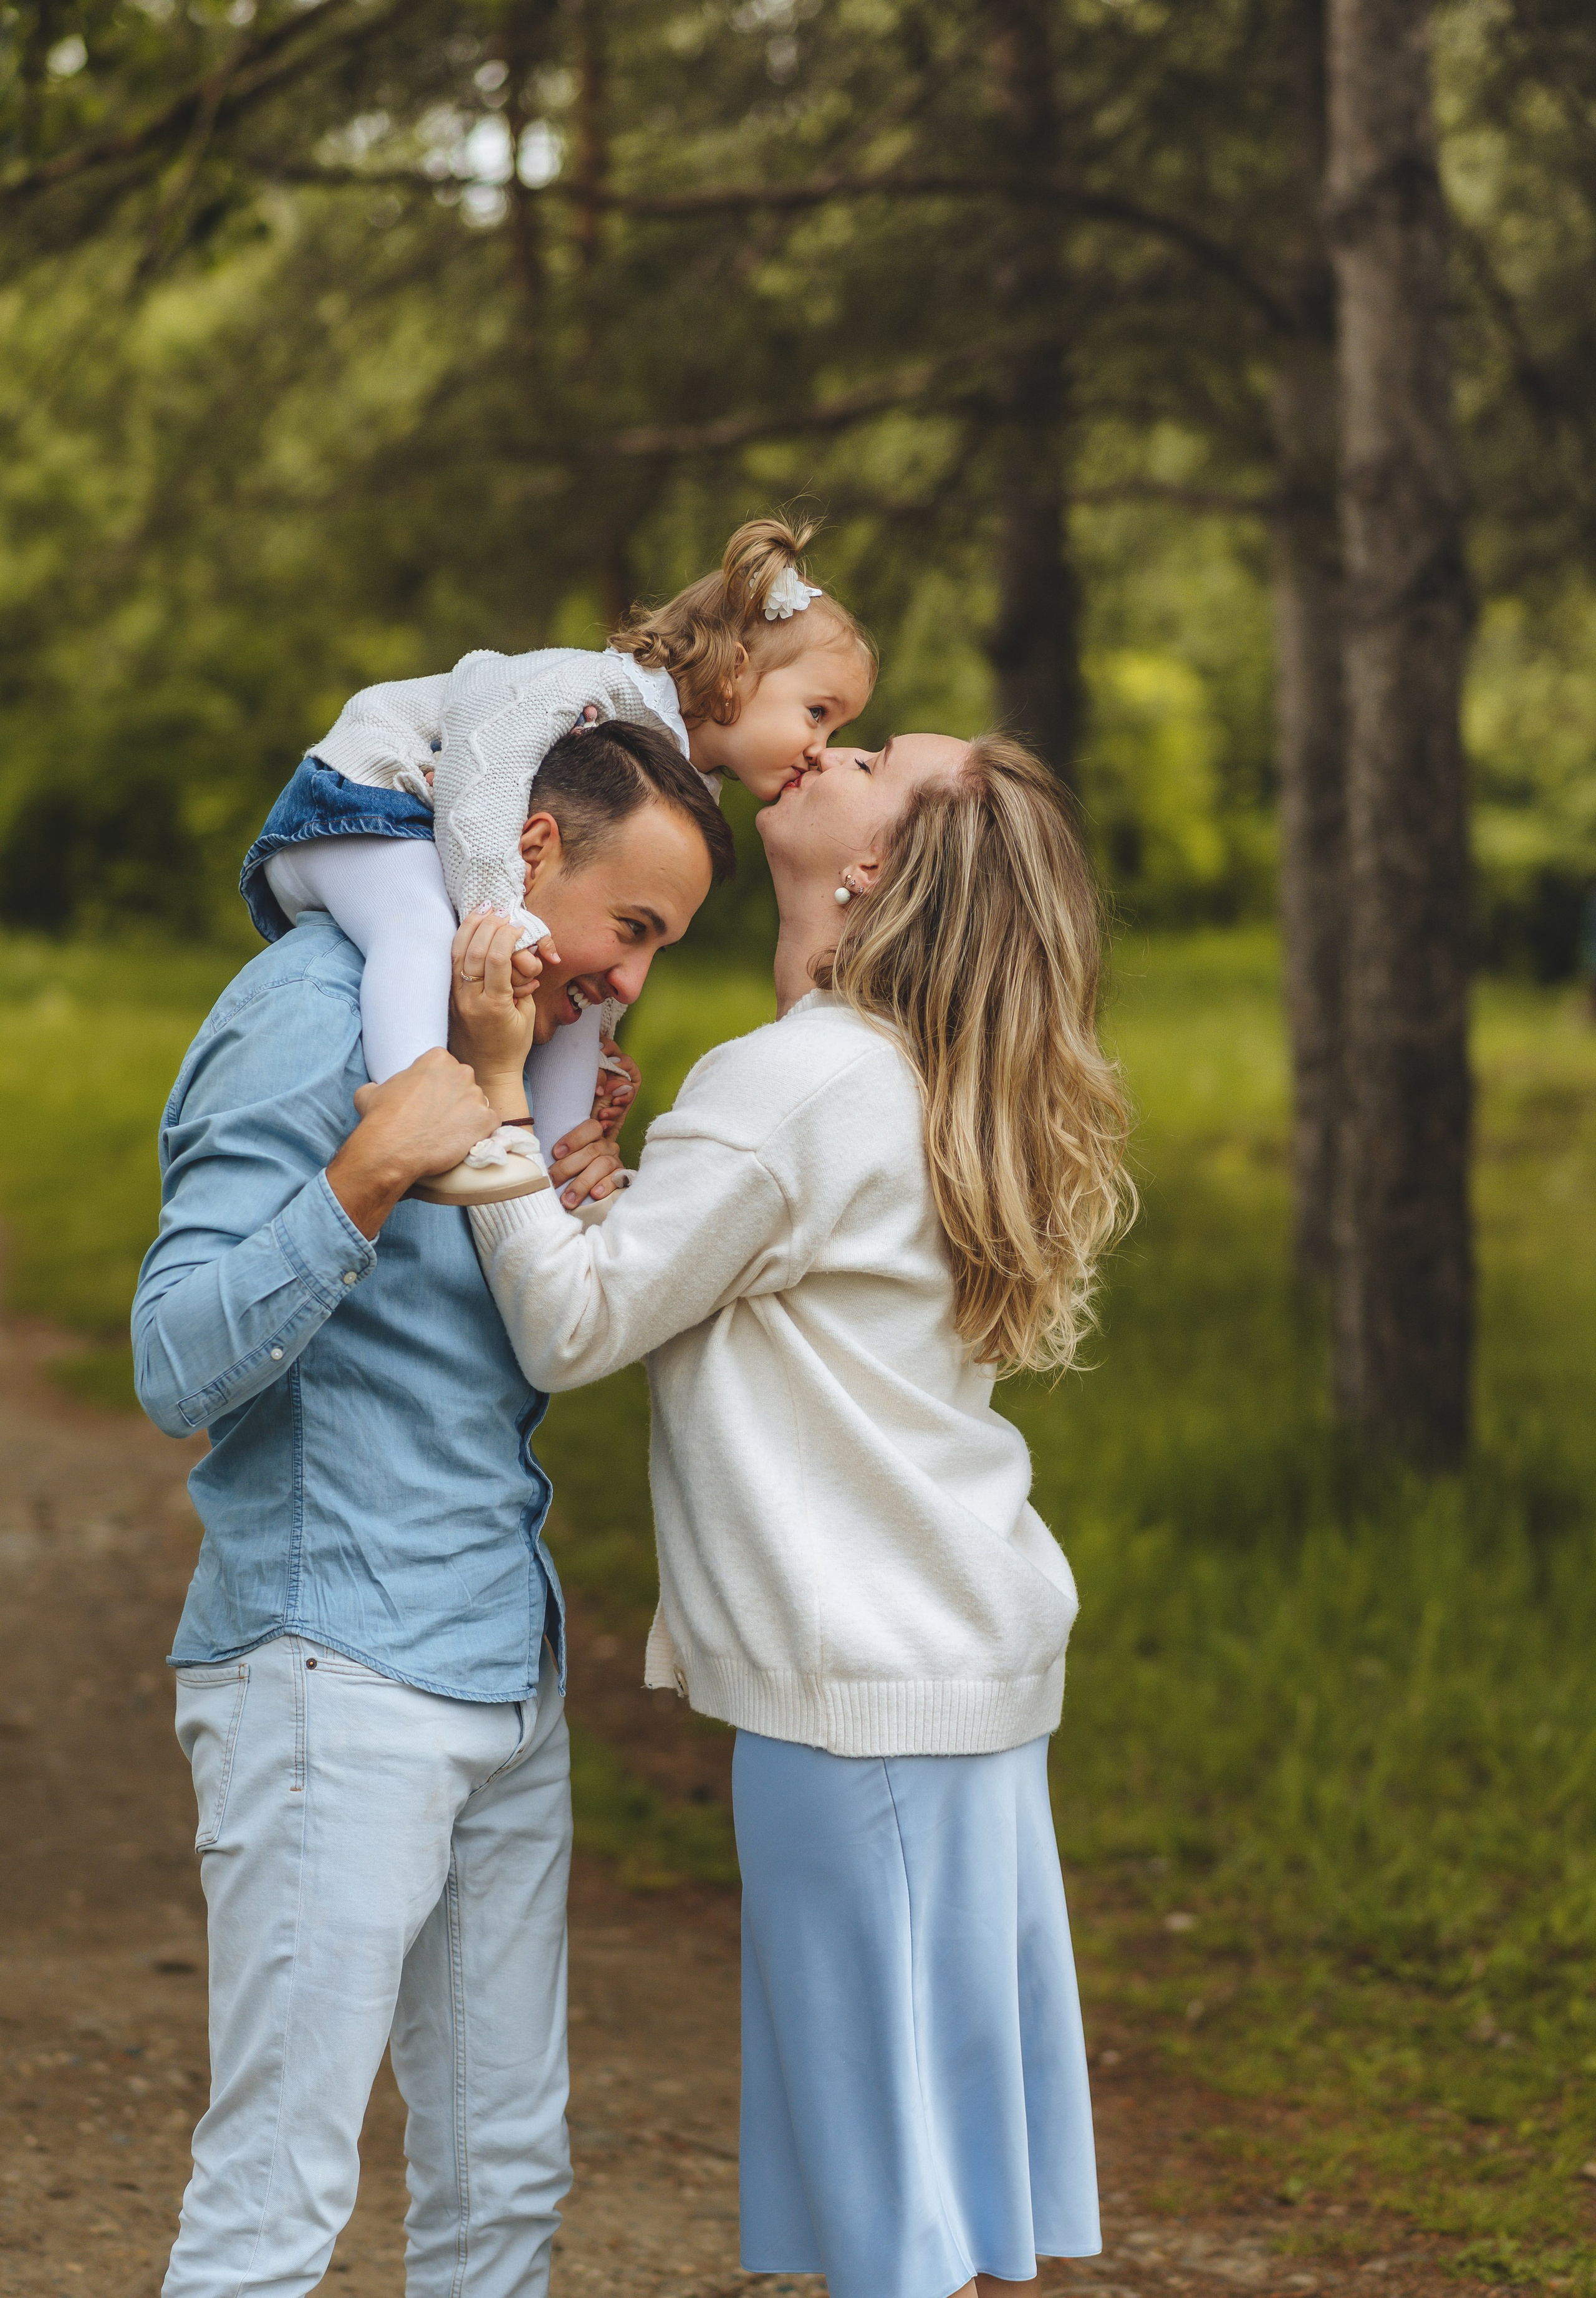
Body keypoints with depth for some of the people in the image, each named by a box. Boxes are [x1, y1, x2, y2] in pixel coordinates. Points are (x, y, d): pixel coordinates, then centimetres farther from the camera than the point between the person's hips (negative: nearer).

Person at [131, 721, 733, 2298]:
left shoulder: (514, 1034, 17)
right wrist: (368, 1177, -29)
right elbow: (179, 1367, -19)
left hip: (507, 1677, 9)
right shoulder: (310, 1016, -11)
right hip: (335, 1678, -9)